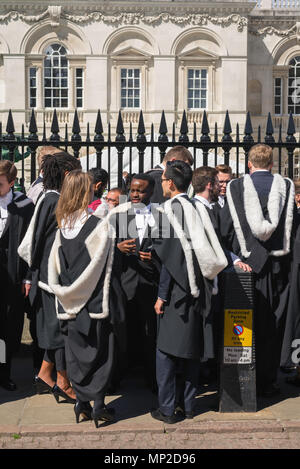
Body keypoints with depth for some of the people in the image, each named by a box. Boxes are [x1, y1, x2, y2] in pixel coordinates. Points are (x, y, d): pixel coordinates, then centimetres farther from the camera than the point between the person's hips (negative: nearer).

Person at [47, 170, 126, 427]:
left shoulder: (62, 227, 2)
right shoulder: (99, 225, -13)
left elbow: (54, 268, 5)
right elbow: (102, 265, -13)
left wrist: (64, 291, 10)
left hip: (70, 303, 5)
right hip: (95, 300, -4)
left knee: (76, 353, 13)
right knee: (100, 352, 7)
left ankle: (82, 403, 20)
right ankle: (98, 404, 10)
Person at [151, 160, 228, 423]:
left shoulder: (171, 210, -13)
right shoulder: (198, 209, 7)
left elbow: (170, 256, -17)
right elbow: (208, 248, 10)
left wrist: (162, 295, -13)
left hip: (177, 290, -7)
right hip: (198, 289, 7)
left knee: (167, 350, 2)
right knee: (192, 349, 14)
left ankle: (167, 409, 8)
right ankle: (188, 404, 23)